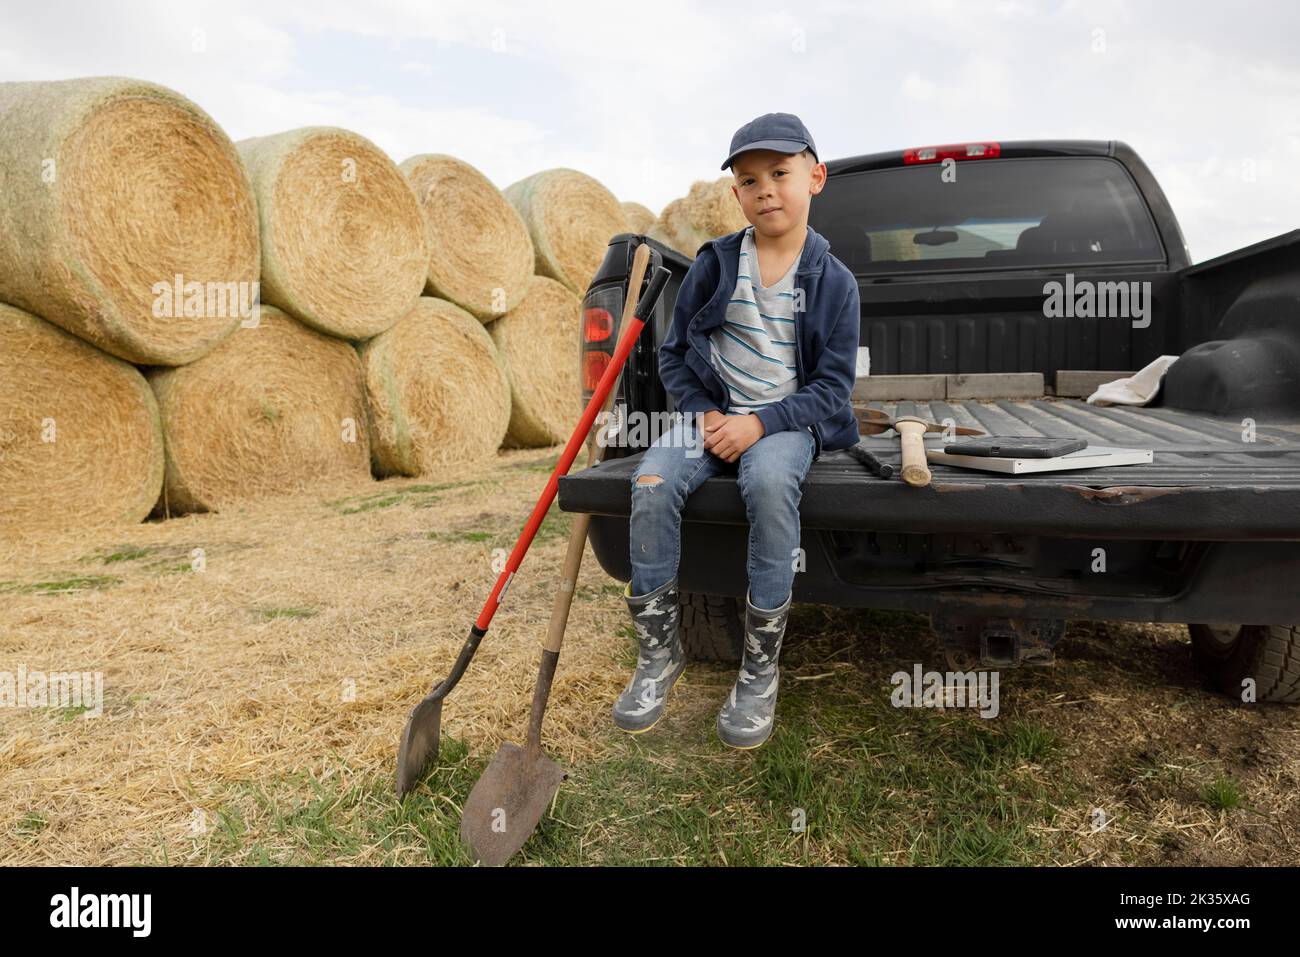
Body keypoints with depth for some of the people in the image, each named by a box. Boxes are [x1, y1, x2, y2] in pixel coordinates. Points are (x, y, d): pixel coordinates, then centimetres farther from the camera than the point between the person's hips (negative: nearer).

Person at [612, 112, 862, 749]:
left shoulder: (833, 281, 0)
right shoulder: (714, 265, 5)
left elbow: (832, 386, -3)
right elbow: (674, 355, 10)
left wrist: (760, 423, -18)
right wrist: (704, 412, -8)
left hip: (788, 420, -2)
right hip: (710, 412, 2)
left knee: (769, 482, -37)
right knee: (651, 485, -28)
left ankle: (761, 670, -21)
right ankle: (659, 653, -9)